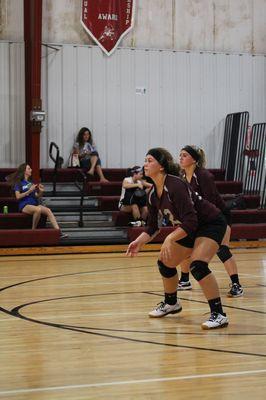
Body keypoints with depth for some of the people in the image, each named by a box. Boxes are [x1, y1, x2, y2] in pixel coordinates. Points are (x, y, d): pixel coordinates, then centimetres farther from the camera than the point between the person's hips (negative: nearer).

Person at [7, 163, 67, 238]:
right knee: (38, 209, -37)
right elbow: (18, 196, -9)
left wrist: (41, 192, -2)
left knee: (48, 210, -22)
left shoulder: (31, 183, 21)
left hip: (34, 204, 6)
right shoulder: (19, 183, 4)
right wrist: (29, 191, -14)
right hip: (25, 205, -6)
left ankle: (58, 232, -31)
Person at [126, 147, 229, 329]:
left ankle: (219, 314, -19)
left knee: (198, 265, -28)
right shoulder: (153, 194, -2)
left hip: (211, 224, -9)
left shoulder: (175, 186, -29)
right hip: (188, 228, 9)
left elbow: (190, 221, -34)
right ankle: (171, 304, 37)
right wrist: (139, 241, -9)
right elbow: (152, 226, 6)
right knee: (165, 263, 13)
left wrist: (170, 239, -40)